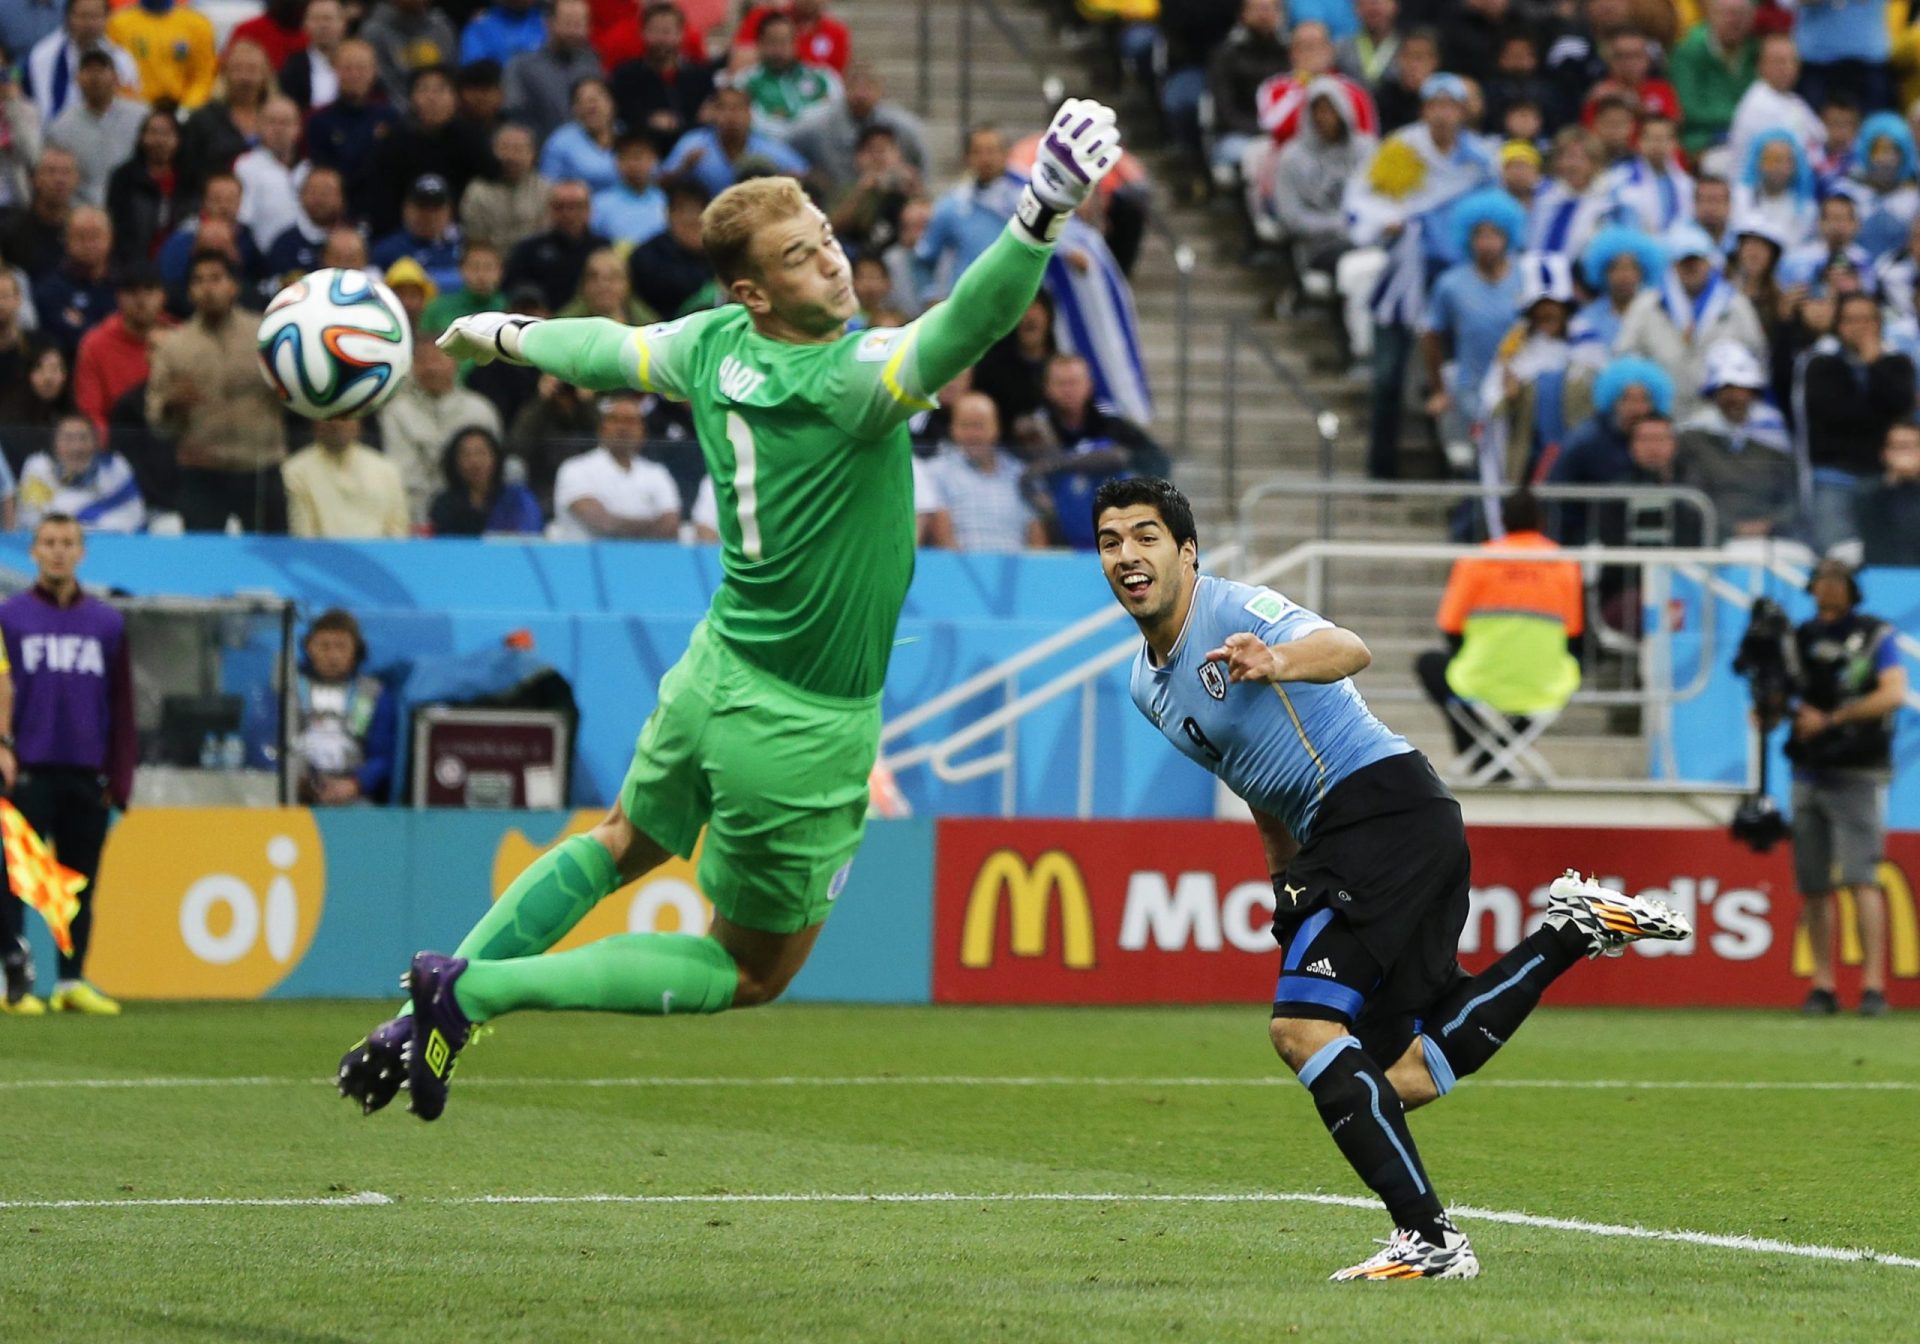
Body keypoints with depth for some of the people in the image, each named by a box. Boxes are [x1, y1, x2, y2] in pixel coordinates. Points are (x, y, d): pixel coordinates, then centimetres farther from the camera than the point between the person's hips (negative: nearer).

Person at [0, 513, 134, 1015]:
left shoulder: (107, 623, 11)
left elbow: (122, 708, 11)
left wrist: (118, 780, 4)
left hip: (87, 776, 3)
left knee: (81, 882, 6)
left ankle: (73, 981, 12)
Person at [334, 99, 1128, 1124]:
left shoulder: (714, 346, -6)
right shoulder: (847, 381, -28)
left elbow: (608, 350, 14)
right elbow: (967, 327, -45)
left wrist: (505, 335, 34)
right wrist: (1041, 216, -57)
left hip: (715, 677, 8)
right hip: (803, 729, -8)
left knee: (624, 843, 35)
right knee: (750, 972, 11)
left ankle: (433, 1010, 28)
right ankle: (478, 994, 3)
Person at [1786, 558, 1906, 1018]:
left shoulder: (1876, 635, 0)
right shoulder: (1799, 638, 14)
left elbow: (1894, 694, -12)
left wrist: (1831, 718, -16)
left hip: (1857, 776, -5)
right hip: (1808, 773, 5)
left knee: (1861, 877, -15)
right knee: (1813, 885, 3)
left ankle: (1873, 984, -17)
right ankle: (1822, 985, 7)